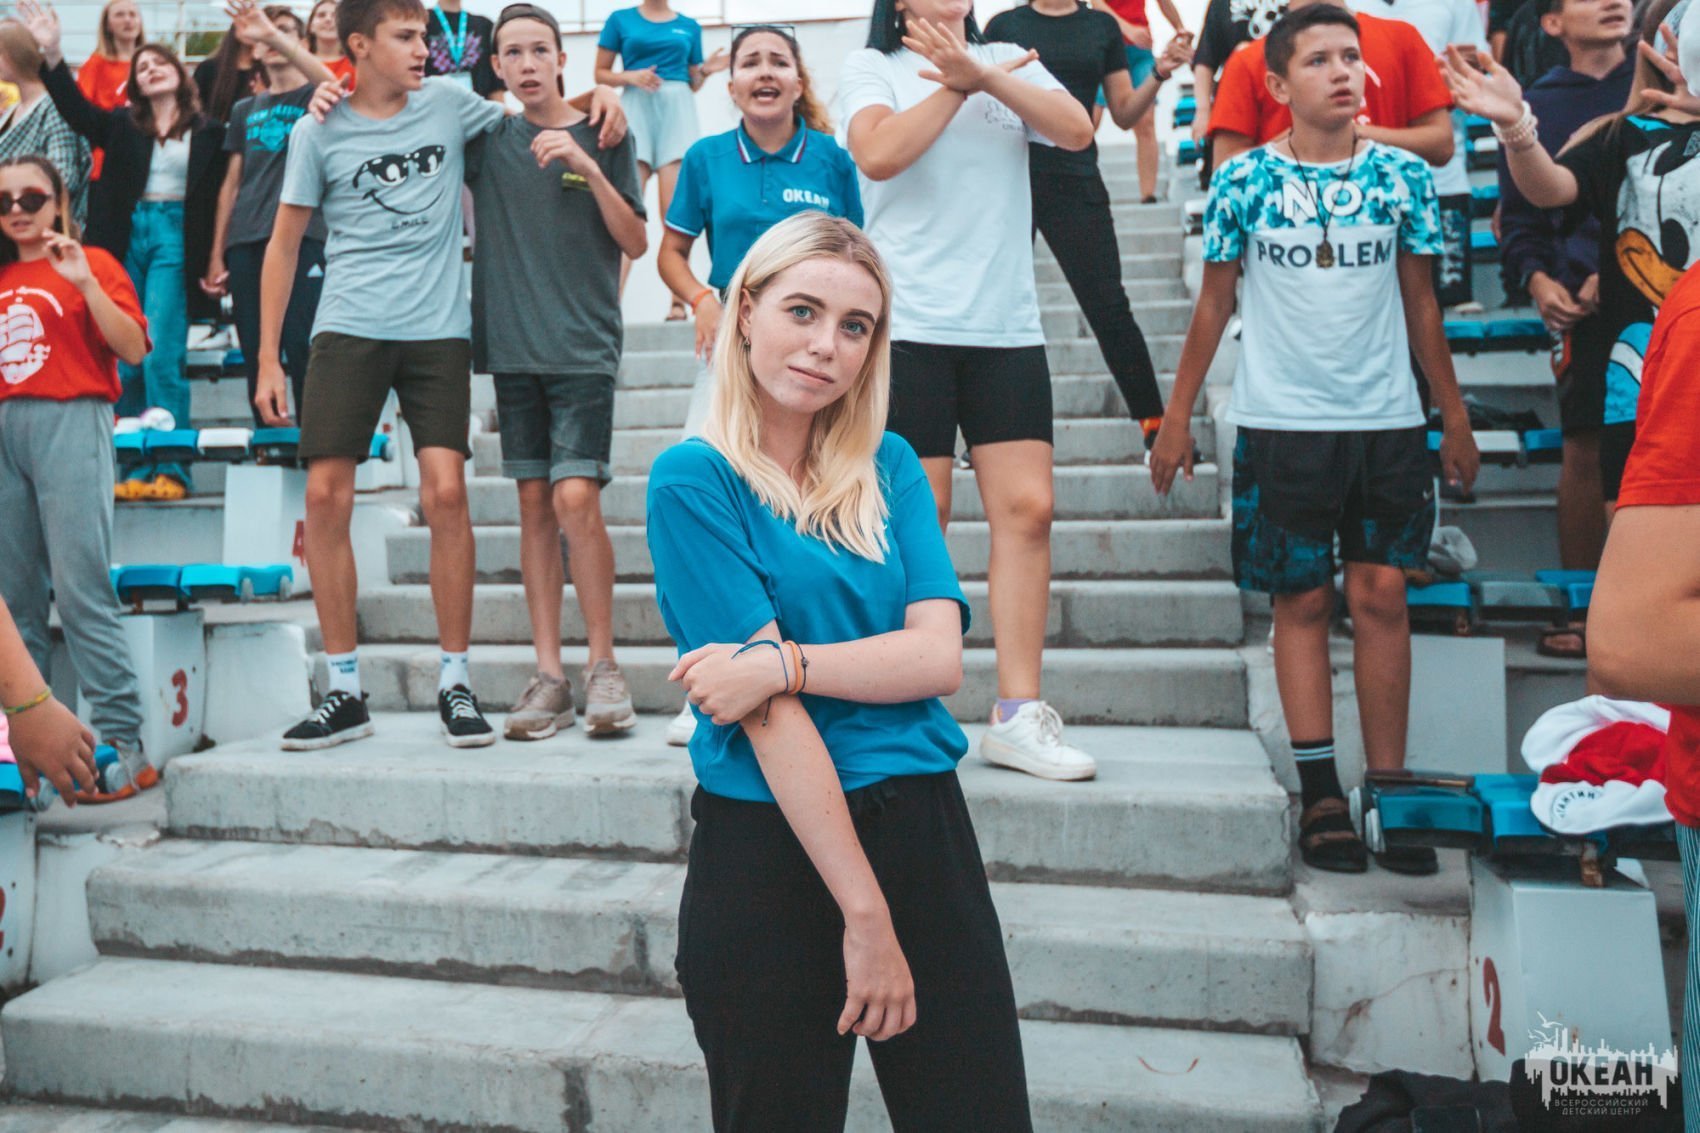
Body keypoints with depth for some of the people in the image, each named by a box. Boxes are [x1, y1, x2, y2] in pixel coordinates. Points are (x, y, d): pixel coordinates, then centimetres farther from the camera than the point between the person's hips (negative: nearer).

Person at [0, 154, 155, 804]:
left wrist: (85, 282, -15)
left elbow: (133, 348, -8)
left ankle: (124, 744, -10)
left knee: (79, 586, -12)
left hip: (69, 422, -6)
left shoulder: (90, 265, 4)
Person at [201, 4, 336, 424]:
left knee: (302, 350, -11)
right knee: (255, 355, 3)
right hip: (245, 243, 5)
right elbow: (231, 183, 18)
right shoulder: (245, 109, 21)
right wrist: (216, 253, 12)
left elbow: (330, 81, -17)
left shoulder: (315, 98, 10)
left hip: (302, 236, -4)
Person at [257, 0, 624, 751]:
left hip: (438, 330, 0)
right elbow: (284, 245, 8)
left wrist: (595, 98, -1)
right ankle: (345, 693, 7)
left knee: (446, 493, -11)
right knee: (326, 497, -5)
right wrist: (268, 359, 4)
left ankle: (454, 683, 2)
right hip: (347, 330, 0)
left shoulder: (449, 103, 8)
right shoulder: (319, 130, 5)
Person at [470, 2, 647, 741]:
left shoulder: (601, 136, 3)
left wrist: (589, 168, -13)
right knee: (534, 502, 4)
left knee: (575, 497, -15)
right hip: (513, 345, 3)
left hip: (582, 344, -3)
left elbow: (636, 243, -1)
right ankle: (549, 676, 9)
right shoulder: (489, 139, 10)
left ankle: (603, 662, 0)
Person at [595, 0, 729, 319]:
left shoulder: (690, 26, 17)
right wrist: (630, 76, -7)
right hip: (637, 108, -1)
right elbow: (601, 73, 11)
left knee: (675, 208, -8)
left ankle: (678, 300, -8)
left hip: (678, 109, 1)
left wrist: (705, 71, 0)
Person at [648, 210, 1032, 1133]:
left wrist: (782, 662, -19)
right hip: (770, 850, -4)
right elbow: (768, 717, -14)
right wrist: (864, 911, -16)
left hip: (924, 825, 4)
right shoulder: (694, 480, -8)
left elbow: (938, 656, -5)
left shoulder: (889, 468, 7)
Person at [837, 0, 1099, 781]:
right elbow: (878, 154, -11)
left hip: (1007, 327, 3)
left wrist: (984, 75, -10)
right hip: (908, 326, -3)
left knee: (1027, 509, -5)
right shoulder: (871, 67, 9)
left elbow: (1076, 131, 0)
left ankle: (1018, 716, 1)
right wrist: (958, 87, -4)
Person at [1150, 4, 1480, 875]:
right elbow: (1214, 303, 4)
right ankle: (1320, 793, 8)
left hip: (1388, 421, 2)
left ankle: (1388, 790, 9)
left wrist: (1455, 418, 11)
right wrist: (1177, 417, 2)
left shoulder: (1404, 176, 5)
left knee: (1381, 596, 1)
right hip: (1281, 422, -2)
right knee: (1303, 600, 2)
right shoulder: (1243, 181, 0)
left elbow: (1420, 304, 11)